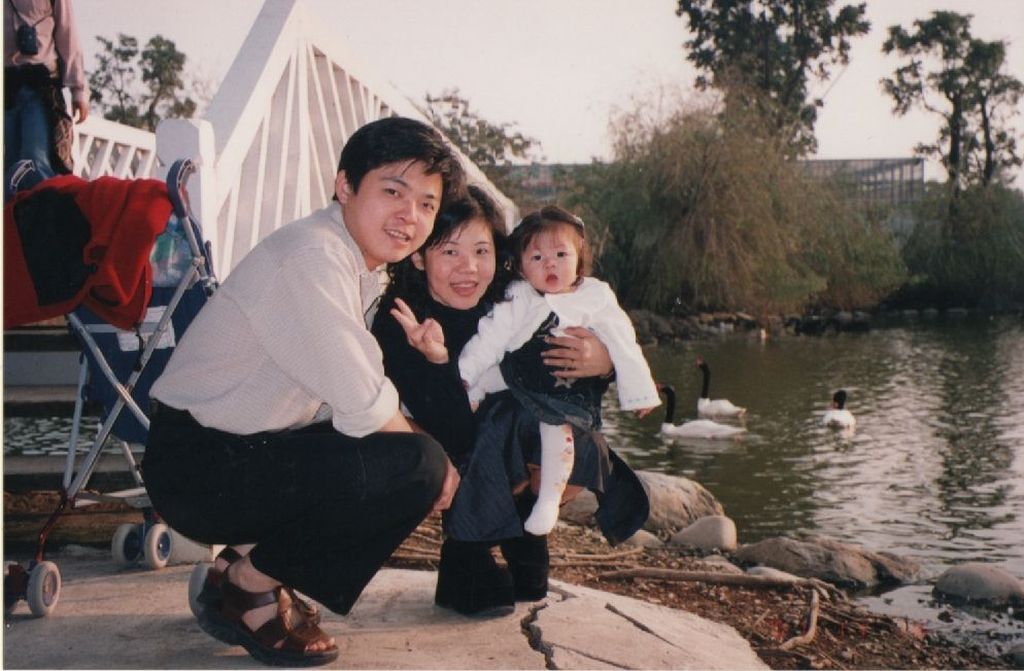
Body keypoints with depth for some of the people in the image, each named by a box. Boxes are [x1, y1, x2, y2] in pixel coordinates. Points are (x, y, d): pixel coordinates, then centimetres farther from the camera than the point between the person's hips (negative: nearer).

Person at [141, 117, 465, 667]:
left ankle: (249, 555, 10)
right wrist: (433, 466, -8)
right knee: (415, 467, -20)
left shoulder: (364, 265, 9)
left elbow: (355, 390, 8)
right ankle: (248, 586, -3)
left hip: (250, 448, 10)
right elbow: (364, 408, -24)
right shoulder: (310, 256, -22)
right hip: (197, 467, -10)